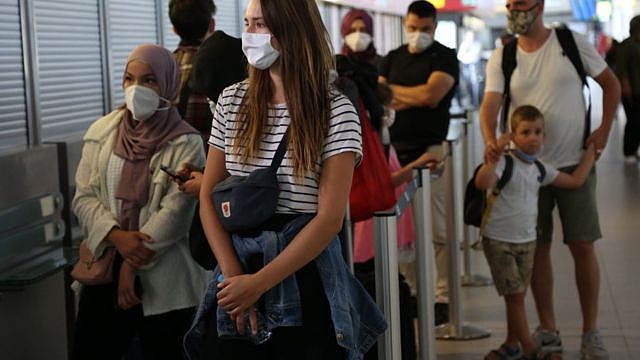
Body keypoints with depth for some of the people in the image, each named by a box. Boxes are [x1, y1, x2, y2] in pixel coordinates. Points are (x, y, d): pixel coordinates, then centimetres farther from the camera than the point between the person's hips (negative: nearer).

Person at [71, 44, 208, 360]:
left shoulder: (186, 142, -6)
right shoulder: (102, 131, 5)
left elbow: (175, 211, -12)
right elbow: (83, 197, 1)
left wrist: (134, 264, -14)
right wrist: (117, 237, -16)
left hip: (164, 275, -3)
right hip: (105, 266, 3)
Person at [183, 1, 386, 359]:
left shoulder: (336, 111, -8)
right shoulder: (232, 101, 4)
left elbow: (330, 217, -14)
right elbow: (209, 195, 4)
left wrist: (258, 282, -18)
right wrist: (232, 274, -10)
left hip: (307, 274, -3)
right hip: (237, 265, 3)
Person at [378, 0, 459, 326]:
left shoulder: (445, 57, 2)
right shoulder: (392, 58, 17)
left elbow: (431, 94, -13)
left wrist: (394, 91, 1)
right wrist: (414, 98, -5)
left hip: (430, 149, -4)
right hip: (396, 149, 5)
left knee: (437, 230, -5)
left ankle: (442, 298, -2)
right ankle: (410, 293, 13)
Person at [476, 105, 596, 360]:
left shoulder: (540, 169, 6)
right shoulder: (505, 163, -16)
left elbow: (575, 180, 16)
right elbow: (482, 183, -35)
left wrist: (591, 150, 19)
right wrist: (494, 155, -39)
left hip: (527, 240, 6)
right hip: (499, 240, -6)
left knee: (518, 296, 14)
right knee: (514, 295, -2)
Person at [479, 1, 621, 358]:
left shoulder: (573, 44, -3)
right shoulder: (501, 58, 1)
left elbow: (611, 84, 7)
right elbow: (490, 104, -12)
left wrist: (604, 130, -4)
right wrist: (490, 139, -32)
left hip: (575, 164, -2)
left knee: (583, 245, 0)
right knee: (538, 248, 6)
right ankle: (548, 330, 18)